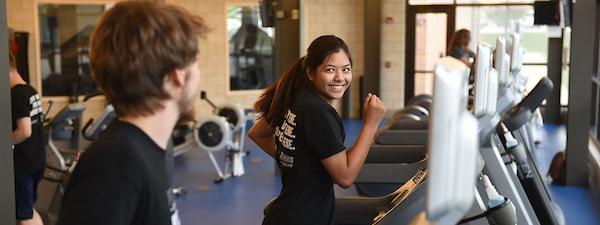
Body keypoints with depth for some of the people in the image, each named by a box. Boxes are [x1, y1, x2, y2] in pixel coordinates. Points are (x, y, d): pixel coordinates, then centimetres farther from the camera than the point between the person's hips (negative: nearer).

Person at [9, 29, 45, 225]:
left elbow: (24, 131, -25)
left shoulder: (16, 94, -19)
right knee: (28, 209, 21)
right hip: (37, 159, 9)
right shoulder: (32, 91, 8)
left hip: (22, 163, -9)